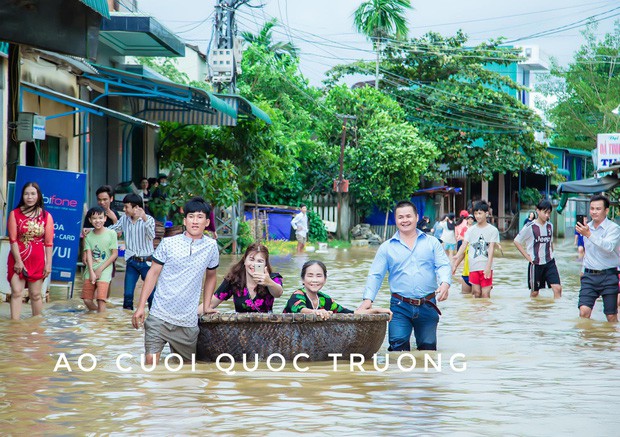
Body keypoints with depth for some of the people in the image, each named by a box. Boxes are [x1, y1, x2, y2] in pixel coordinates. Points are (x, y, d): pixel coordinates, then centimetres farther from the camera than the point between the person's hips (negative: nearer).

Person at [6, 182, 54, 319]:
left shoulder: (46, 216, 2)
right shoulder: (15, 214, 0)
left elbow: (49, 243, 1)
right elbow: (13, 239, -4)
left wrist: (48, 263, -3)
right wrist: (18, 261, -11)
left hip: (37, 260, 1)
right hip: (18, 259, -1)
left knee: (35, 295, 6)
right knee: (16, 293, -8)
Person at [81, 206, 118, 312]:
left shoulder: (111, 233, -3)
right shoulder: (88, 236, 6)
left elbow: (115, 254, -3)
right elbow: (88, 255, 1)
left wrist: (100, 269, -7)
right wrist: (91, 272, -13)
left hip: (104, 271, -4)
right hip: (90, 271, 4)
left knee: (101, 299, -14)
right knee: (87, 300, 1)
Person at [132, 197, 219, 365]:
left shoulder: (211, 246, 4)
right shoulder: (168, 243, -2)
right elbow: (153, 273, 2)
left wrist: (206, 306, 15)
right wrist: (140, 306, -4)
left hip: (188, 322, 2)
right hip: (159, 317, -2)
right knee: (150, 363, -11)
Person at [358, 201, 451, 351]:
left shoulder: (432, 242, 11)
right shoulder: (387, 247, 10)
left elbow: (443, 265, 2)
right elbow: (375, 275, 6)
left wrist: (445, 284, -21)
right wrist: (368, 299, -10)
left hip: (427, 306, 1)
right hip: (400, 306, -1)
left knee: (428, 347, 3)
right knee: (398, 346, -15)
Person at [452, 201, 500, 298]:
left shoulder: (493, 230, 0)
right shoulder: (471, 230, 8)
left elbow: (491, 249, -7)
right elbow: (463, 247, 5)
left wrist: (488, 267, -16)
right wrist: (455, 265, -2)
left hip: (486, 267, -3)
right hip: (473, 266, 3)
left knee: (485, 293, -5)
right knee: (477, 293, 4)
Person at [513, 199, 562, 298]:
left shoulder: (550, 226, 5)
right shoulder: (530, 227, -10)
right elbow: (517, 242, -4)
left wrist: (551, 254, 9)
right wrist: (527, 256, -7)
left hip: (549, 262, 3)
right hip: (536, 264, -3)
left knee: (557, 288, -12)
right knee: (534, 292, 7)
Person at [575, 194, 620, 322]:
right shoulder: (586, 227, 12)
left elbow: (608, 247, -27)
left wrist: (589, 235, -30)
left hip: (608, 276, -4)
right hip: (589, 276, 4)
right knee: (584, 311, -12)